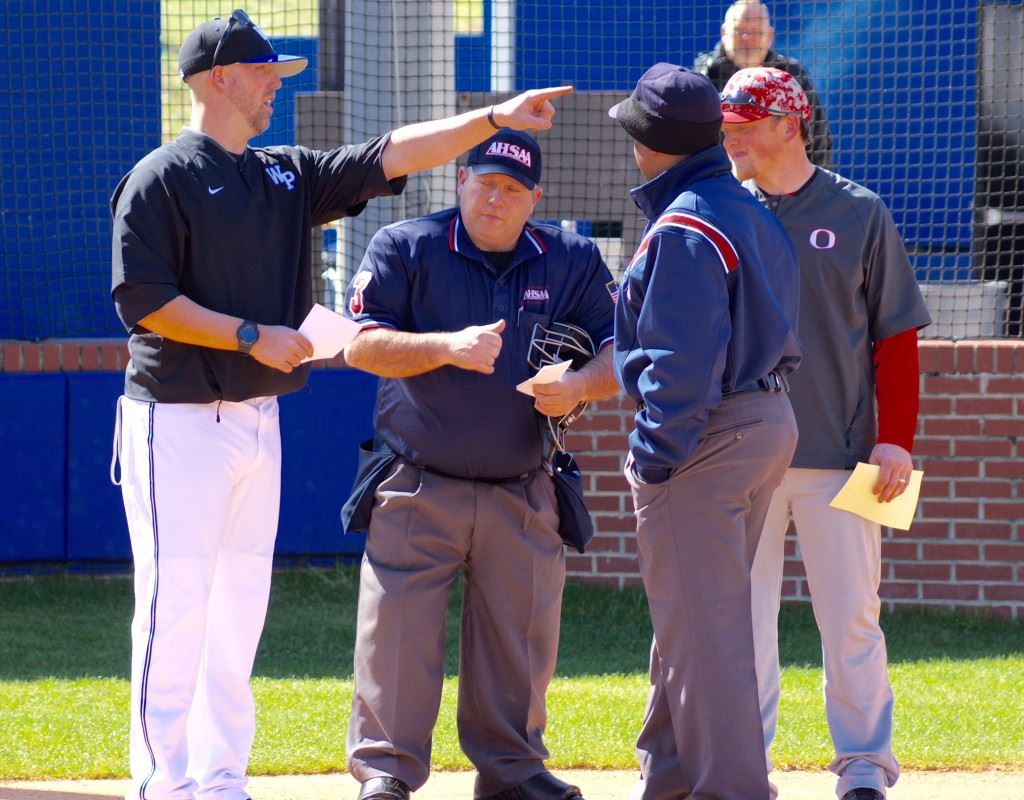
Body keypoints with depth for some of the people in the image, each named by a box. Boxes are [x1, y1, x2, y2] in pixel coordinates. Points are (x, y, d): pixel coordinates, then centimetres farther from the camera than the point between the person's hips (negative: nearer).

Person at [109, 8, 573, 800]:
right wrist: (250, 336, -16)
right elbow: (142, 300, -14)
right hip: (179, 419, -8)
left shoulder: (287, 176, 14)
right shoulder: (162, 179, -8)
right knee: (175, 606, -9)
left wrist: (493, 119, -3)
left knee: (241, 611, 9)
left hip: (257, 421, 8)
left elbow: (390, 155, 6)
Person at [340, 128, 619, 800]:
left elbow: (620, 350, 4)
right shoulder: (405, 250, -3)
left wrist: (579, 385, -18)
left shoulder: (573, 262, 4)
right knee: (398, 629, -6)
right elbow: (362, 345, -11)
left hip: (522, 497, 2)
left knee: (521, 635, 6)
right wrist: (449, 347, -25)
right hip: (419, 487, -2)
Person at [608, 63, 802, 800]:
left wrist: (656, 454, -18)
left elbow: (683, 359, -22)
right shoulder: (756, 215, 12)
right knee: (700, 620, 18)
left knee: (699, 625, -4)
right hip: (771, 419, 10)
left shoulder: (682, 229, -17)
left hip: (706, 434, -10)